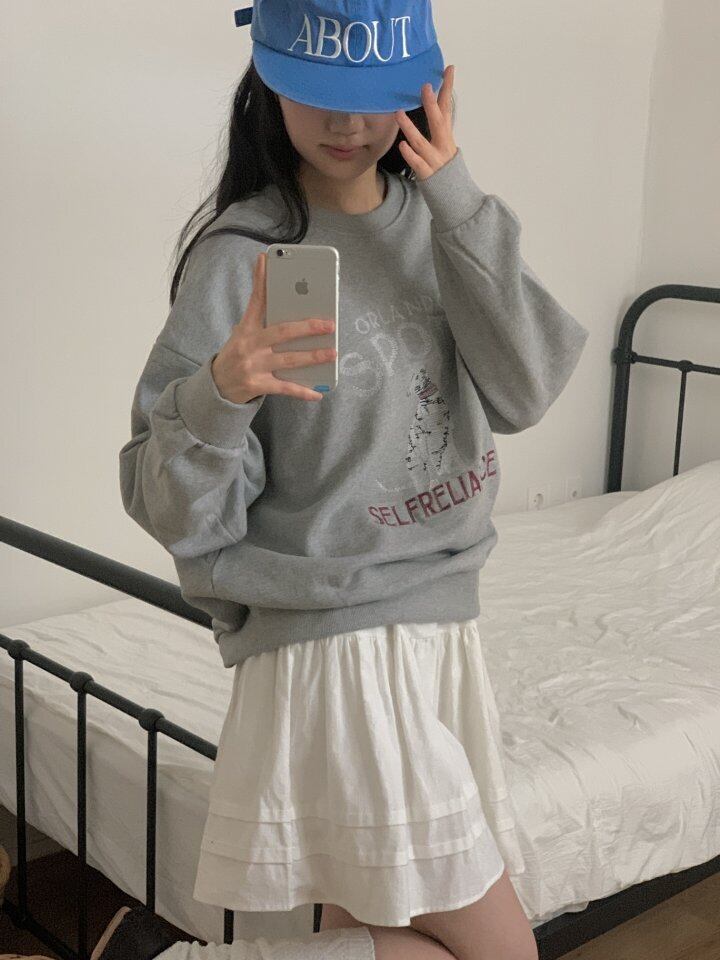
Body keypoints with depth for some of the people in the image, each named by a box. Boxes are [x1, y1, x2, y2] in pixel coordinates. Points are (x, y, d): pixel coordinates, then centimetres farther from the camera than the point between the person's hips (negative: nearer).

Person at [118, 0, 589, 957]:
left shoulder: (435, 221, 5)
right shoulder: (240, 256, -13)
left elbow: (523, 394, -8)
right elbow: (181, 518, -14)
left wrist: (461, 205, -14)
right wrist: (221, 394, -33)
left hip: (445, 625, 6)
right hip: (334, 647, -6)